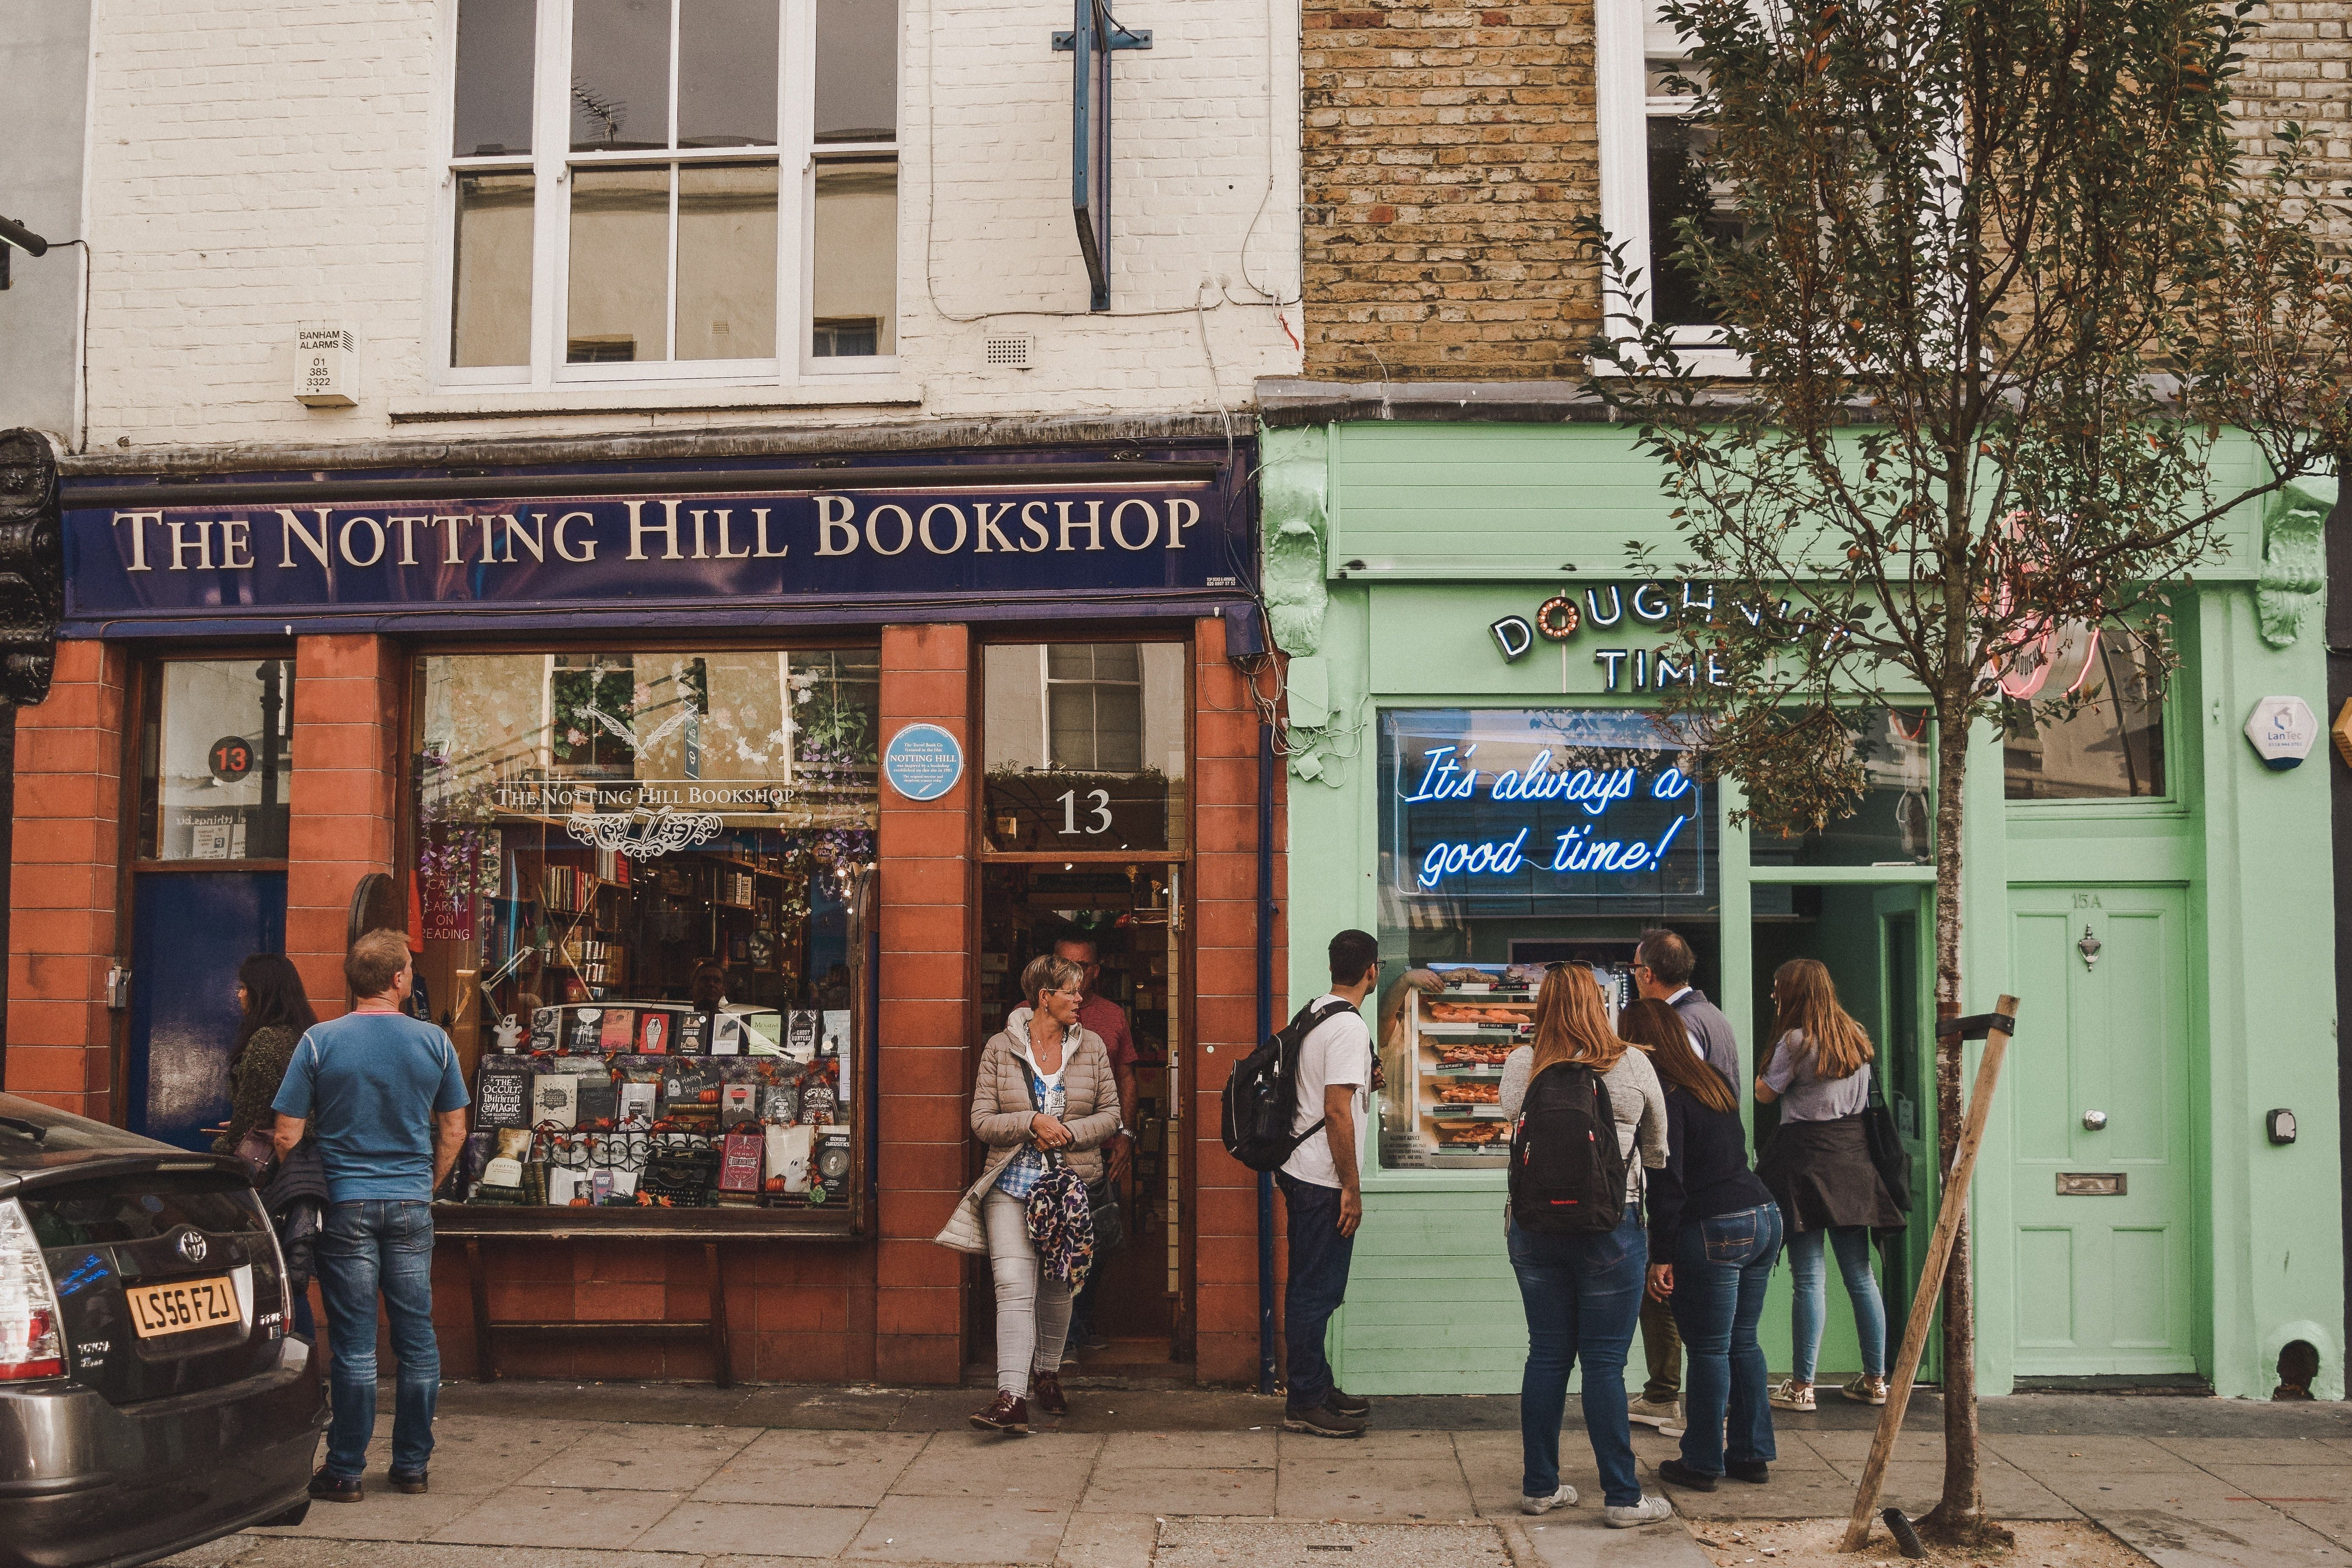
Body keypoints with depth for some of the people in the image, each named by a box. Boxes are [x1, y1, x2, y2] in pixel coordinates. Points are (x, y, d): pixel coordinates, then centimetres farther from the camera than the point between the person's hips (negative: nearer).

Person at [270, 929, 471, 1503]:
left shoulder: (320, 1042, -5)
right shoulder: (434, 1042, -1)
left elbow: (287, 1136, -6)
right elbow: (453, 1129, 7)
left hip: (346, 1204, -1)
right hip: (412, 1205, 1)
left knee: (354, 1343, 2)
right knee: (416, 1337, 9)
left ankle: (345, 1472, 8)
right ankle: (411, 1465, 17)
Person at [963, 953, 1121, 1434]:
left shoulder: (1090, 1046, 7)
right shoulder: (1000, 1047, 0)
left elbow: (1110, 1113, 8)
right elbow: (981, 1119, -1)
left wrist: (1070, 1133, -10)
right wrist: (1033, 1121, -16)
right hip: (1012, 1183, -2)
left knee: (1058, 1287, 11)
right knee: (1014, 1286, -14)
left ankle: (1048, 1376, 32)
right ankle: (1012, 1398, -19)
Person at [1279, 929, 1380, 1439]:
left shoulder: (1314, 1013, 11)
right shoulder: (1349, 1027, -18)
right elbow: (1338, 1113, -21)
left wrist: (1362, 1082, 36)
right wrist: (1352, 1189, -17)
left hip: (1299, 1172, 10)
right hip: (1322, 1182, -10)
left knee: (1312, 1289, 17)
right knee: (1317, 1292, -2)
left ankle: (1317, 1388, 27)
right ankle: (1306, 1402, 5)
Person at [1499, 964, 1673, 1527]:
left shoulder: (1520, 1065, 0)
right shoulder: (1632, 1065, -2)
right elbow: (1657, 1147, 11)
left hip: (1533, 1223, 3)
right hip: (1609, 1224, -2)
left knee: (1547, 1354, 12)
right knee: (1605, 1363, 2)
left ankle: (1540, 1486, 20)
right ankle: (1622, 1498, 7)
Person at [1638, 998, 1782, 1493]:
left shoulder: (1665, 1095, -11)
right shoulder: (1714, 1082, 15)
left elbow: (1667, 1182, -15)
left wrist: (1660, 1257, -12)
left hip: (1713, 1230, -8)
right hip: (1763, 1215, 8)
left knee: (1708, 1350, 2)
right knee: (1743, 1343, 16)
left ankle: (1703, 1463, 11)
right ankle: (1752, 1455, 23)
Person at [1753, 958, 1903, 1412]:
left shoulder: (1796, 1040, -10)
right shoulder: (1857, 1036, 11)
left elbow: (1765, 1094, 0)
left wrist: (1768, 1069, 16)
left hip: (1806, 1157, -7)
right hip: (1852, 1155, 7)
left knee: (1809, 1278, -5)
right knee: (1860, 1274, 11)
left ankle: (1801, 1386, -3)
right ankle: (1875, 1380, 16)